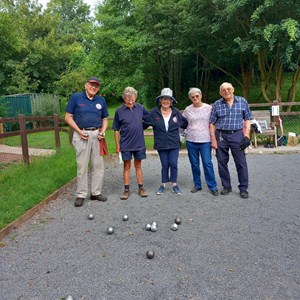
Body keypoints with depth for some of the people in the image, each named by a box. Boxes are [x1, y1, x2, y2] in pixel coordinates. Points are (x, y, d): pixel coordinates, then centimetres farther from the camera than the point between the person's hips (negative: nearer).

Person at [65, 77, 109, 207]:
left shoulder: (101, 100, 10)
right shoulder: (76, 97, 0)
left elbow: (105, 119, 17)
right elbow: (68, 117, -1)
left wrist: (103, 131, -2)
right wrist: (79, 131, -12)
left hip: (97, 135, 4)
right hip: (82, 135, -3)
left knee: (98, 165, 6)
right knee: (82, 166, 1)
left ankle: (96, 192, 19)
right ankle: (81, 194, 12)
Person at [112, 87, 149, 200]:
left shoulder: (140, 108, 0)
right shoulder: (119, 111, -6)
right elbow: (116, 130, -3)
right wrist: (117, 145, -3)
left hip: (139, 143, 2)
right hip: (126, 144, -2)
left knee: (138, 166, 13)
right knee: (127, 166, 8)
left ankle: (141, 188, 21)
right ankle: (126, 190, 17)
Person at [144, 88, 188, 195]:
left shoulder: (176, 112, 1)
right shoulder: (154, 112, -4)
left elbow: (185, 124, 12)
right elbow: (145, 123, 2)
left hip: (174, 144, 0)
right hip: (161, 144, 0)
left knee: (173, 164, 0)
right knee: (164, 165, 8)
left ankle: (174, 185, 18)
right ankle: (163, 185, 24)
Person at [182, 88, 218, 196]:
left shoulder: (209, 108, 0)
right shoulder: (187, 110, 5)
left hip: (205, 140, -2)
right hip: (191, 141, 2)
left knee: (207, 163, -5)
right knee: (194, 164, 9)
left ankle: (213, 186, 7)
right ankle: (197, 185, 23)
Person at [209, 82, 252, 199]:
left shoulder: (242, 101, 3)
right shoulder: (217, 104, 2)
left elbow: (247, 119, 6)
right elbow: (212, 123, 3)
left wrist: (246, 133, -6)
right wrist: (213, 139, -2)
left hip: (237, 135, -1)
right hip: (221, 136, 1)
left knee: (241, 163, 1)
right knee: (222, 162, 8)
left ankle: (243, 188, 14)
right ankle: (226, 186, 23)